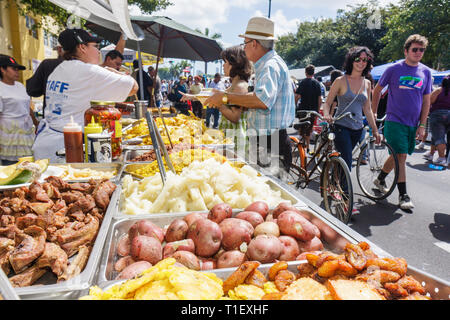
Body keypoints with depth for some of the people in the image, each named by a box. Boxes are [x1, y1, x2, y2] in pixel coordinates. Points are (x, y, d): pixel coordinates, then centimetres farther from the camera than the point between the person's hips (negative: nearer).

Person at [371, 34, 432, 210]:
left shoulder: (426, 72, 7)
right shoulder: (394, 69, -4)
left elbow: (426, 101, 9)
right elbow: (377, 90, 7)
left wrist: (422, 125, 3)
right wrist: (373, 113, 5)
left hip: (413, 123, 5)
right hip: (395, 121, -4)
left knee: (397, 155, 13)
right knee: (401, 156, -10)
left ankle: (380, 179, 34)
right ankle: (403, 195, -4)